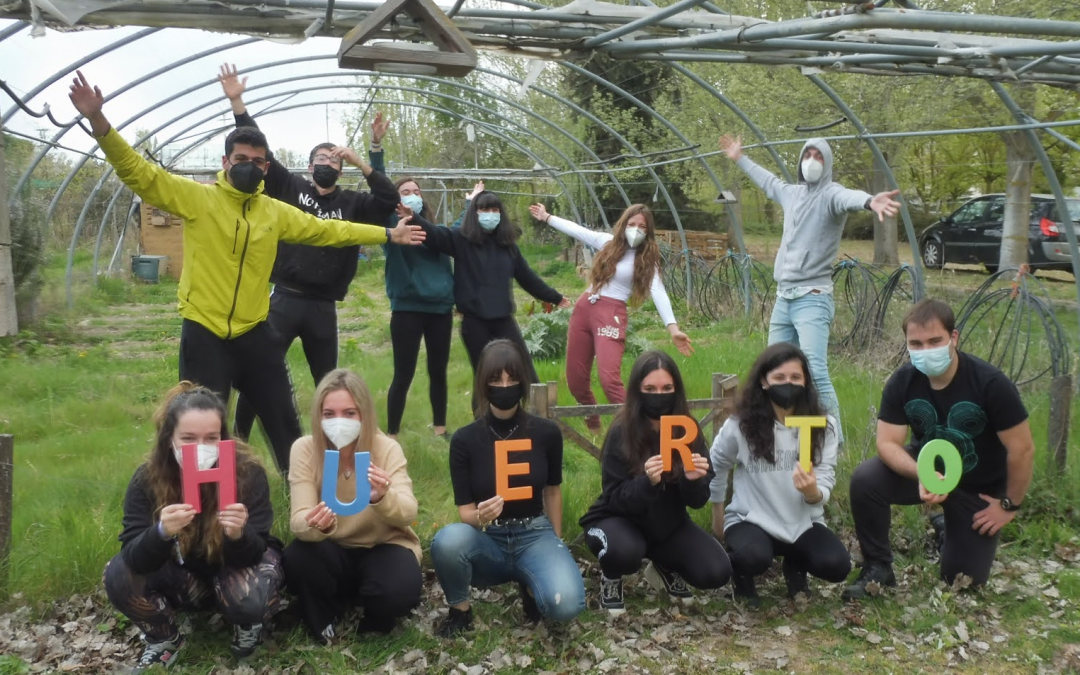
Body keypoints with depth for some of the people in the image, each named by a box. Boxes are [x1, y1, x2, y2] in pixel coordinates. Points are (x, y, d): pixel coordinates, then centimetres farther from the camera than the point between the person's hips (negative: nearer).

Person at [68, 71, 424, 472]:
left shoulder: (276, 213, 6)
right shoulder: (197, 198, -5)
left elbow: (328, 230, 16)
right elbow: (137, 171, -11)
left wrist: (387, 234, 18)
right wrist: (98, 121, -25)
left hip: (254, 334, 4)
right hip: (204, 334, -3)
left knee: (283, 420, 14)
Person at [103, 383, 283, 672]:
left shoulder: (248, 472, -25)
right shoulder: (147, 478, -21)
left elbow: (253, 554, -25)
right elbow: (134, 558, -26)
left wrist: (239, 535, -48)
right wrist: (162, 532, -48)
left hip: (238, 564, -2)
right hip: (184, 576, 2)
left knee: (251, 602, -35)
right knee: (119, 576, -24)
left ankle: (245, 624, 4)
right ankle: (165, 640, 4)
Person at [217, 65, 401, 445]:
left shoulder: (352, 204, 7)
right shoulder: (290, 187, 6)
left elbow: (390, 200, -7)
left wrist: (363, 161, -10)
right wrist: (236, 103, -6)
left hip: (323, 307, 2)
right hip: (285, 300, -1)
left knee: (328, 381, 13)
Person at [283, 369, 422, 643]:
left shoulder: (387, 448, -17)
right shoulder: (304, 449, -15)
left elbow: (408, 514, -28)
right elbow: (298, 520, -23)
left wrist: (382, 498, -52)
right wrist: (315, 524, -48)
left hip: (384, 546, -1)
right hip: (333, 551, 1)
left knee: (397, 592, -32)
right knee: (297, 557, -31)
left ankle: (373, 620, 6)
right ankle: (324, 621, 0)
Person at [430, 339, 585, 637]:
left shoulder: (546, 433, -5)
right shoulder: (464, 440, -9)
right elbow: (465, 512, -8)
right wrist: (480, 516, -31)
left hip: (535, 535, 0)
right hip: (488, 540, 0)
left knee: (566, 604, -30)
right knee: (448, 540, -36)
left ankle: (530, 585, 7)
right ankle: (460, 609, -5)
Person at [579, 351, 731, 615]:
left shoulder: (688, 429, -8)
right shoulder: (620, 434, -18)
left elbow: (697, 500, -8)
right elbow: (616, 498, -20)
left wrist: (693, 480, -31)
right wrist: (647, 482, -39)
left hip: (669, 523, 4)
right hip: (620, 519, -4)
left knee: (716, 572, -17)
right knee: (625, 551, -37)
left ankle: (666, 569, 16)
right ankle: (610, 579, 0)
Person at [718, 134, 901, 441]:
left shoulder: (831, 193, -9)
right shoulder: (792, 192, 14)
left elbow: (850, 197, -34)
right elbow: (767, 180, 36)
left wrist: (870, 200, -57)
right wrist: (739, 159, 48)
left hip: (812, 299, -8)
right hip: (783, 298, 8)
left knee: (815, 371, -20)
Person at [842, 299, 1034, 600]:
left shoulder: (990, 383, -28)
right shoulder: (902, 382, -19)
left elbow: (1022, 449, -19)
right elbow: (888, 443, -19)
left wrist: (1010, 505, -11)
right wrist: (922, 474, -38)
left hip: (979, 487, -1)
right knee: (865, 479, -28)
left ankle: (951, 525, 34)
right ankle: (878, 567, -9)